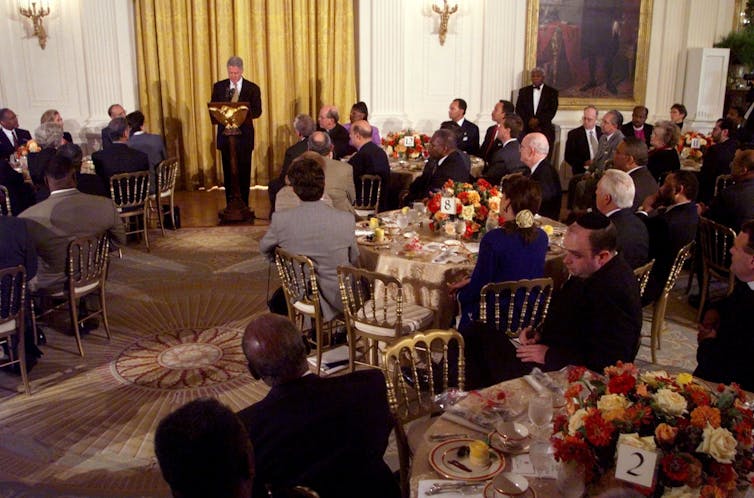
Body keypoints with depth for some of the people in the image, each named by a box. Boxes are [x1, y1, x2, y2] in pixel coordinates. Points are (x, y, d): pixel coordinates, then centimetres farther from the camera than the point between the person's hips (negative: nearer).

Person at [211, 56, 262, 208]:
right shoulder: (218, 86, 7)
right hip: (225, 133, 2)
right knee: (228, 171, 5)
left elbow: (257, 111, -4)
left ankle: (243, 206, 11)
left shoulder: (253, 88, 1)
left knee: (244, 171, 2)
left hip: (244, 134, -2)